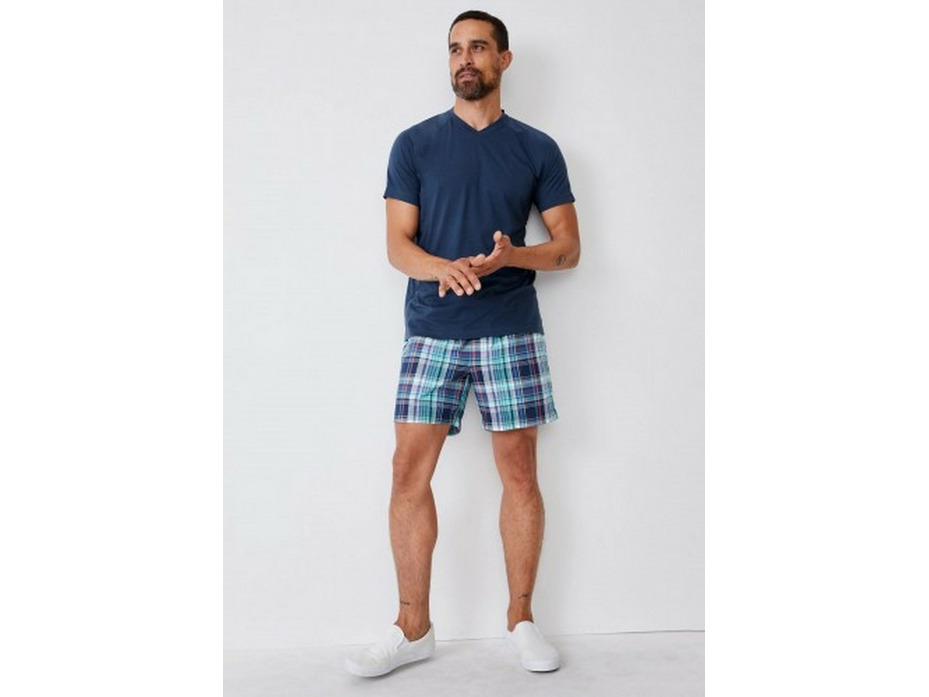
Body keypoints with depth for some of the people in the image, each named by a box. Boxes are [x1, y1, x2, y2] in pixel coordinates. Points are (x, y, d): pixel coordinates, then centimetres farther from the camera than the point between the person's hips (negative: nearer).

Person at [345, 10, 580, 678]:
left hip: (512, 330, 0)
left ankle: (521, 617, 19)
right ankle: (414, 628, 11)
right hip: (431, 331, 0)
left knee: (520, 475, 2)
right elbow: (397, 243, 3)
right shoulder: (415, 145, 8)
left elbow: (569, 247, 7)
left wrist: (510, 256, -13)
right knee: (410, 473, -3)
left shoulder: (537, 149, 9)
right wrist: (444, 268, -19)